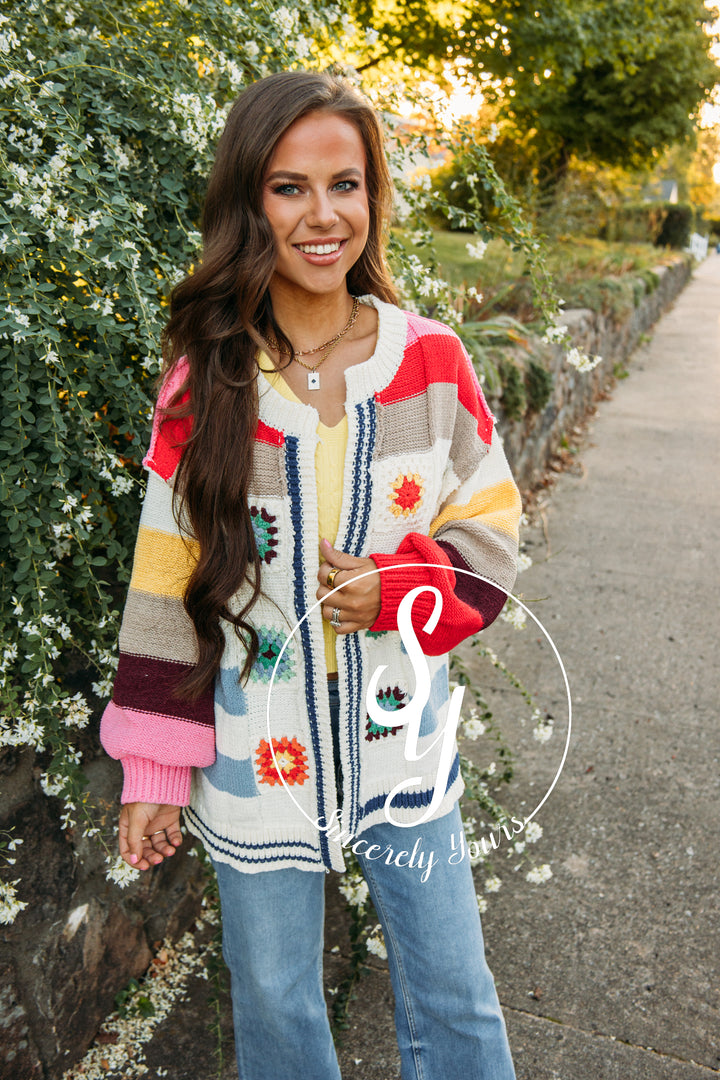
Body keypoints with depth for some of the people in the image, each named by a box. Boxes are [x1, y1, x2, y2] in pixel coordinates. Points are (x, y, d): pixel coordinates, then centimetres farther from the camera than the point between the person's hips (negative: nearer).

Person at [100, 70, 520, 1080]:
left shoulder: (433, 361, -7)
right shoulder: (203, 385, -10)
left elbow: (489, 533, 1)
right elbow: (169, 581, -6)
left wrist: (398, 590, -19)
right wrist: (154, 769, -3)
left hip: (406, 744, 1)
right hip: (256, 760, 0)